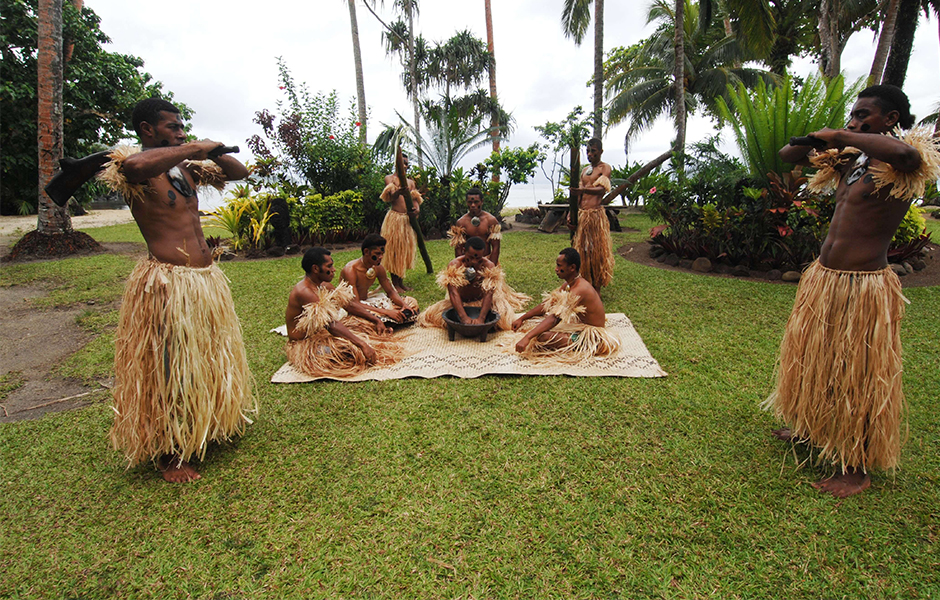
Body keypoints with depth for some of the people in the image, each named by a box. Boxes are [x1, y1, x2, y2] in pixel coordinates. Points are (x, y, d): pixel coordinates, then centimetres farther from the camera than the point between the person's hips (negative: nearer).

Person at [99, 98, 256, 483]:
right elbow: (135, 166, -35)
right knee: (169, 369, 3)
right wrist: (195, 148, -23)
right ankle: (167, 455, 20)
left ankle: (206, 431, 40)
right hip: (168, 283, -8)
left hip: (207, 279, 8)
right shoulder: (132, 169, -9)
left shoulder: (186, 167, 13)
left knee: (211, 360, 19)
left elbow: (239, 173, 19)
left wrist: (213, 153, -1)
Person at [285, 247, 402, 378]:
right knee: (350, 348, -31)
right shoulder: (304, 292, -27)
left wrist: (377, 320, 5)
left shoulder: (324, 286, 3)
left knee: (363, 322, 7)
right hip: (304, 345, -10)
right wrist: (363, 345, -36)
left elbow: (349, 305, 10)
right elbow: (331, 325, -33)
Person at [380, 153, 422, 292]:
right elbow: (390, 198, -13)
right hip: (395, 218, -6)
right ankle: (395, 283, 1)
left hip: (408, 219, 6)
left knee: (406, 248, 7)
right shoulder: (390, 178, 3)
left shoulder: (411, 182, 19)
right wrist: (398, 191, -35)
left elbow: (415, 199, 9)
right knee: (394, 249, -5)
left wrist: (417, 209, -15)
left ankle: (401, 282, 16)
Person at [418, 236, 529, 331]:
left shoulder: (489, 266, -21)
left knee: (503, 313, -25)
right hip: (460, 302, 1)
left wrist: (481, 318, -45)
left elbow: (488, 294, -30)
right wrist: (464, 317, -47)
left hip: (481, 302, 0)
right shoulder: (454, 265, -24)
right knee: (434, 314, -18)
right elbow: (453, 292, -34)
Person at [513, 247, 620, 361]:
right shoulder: (569, 284, 2)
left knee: (543, 337, -26)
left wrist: (526, 338, -38)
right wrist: (522, 319, 5)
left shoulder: (579, 290, -28)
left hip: (592, 336, -10)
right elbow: (546, 304, 10)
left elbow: (554, 318, -35)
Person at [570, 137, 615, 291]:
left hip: (596, 213, -7)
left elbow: (602, 189, -20)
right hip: (581, 213, 7)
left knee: (597, 249, -5)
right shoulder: (584, 170, 20)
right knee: (582, 248, 9)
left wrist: (583, 189, -37)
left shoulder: (605, 168, -2)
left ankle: (597, 287, 1)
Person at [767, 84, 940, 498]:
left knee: (858, 376, 3)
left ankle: (856, 469, 19)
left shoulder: (898, 166, -12)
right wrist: (824, 139, -3)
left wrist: (843, 136, -23)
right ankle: (812, 427, 43)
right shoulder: (853, 159, 10)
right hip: (824, 277, 8)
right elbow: (788, 154, 17)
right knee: (815, 361, 21)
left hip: (863, 286, -8)